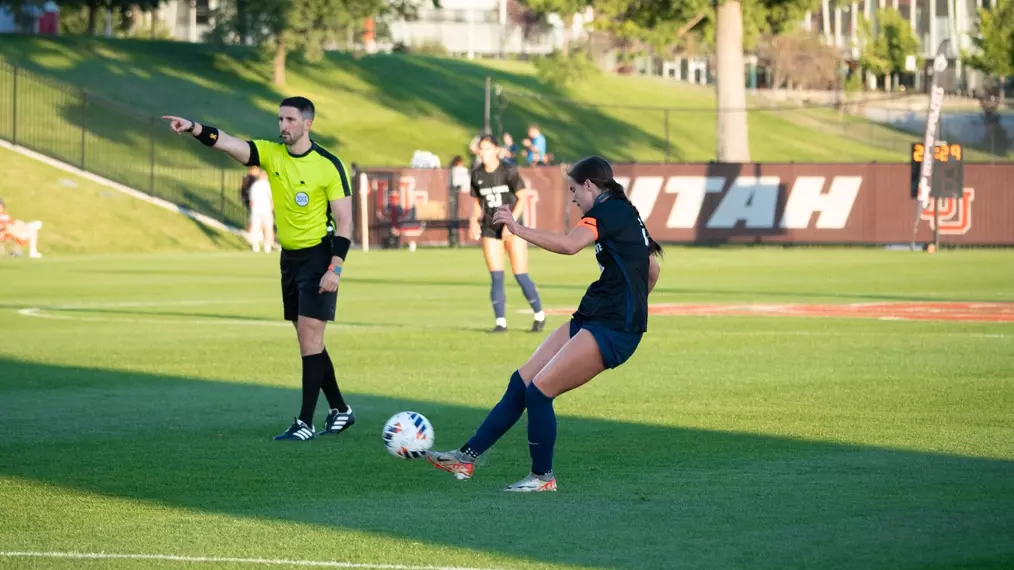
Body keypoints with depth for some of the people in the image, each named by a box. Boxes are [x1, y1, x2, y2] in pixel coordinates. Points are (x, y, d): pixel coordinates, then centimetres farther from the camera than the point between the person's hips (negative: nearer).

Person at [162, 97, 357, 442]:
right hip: (289, 257, 7)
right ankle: (340, 411, 23)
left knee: (309, 338, -10)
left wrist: (335, 268, -19)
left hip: (319, 258, -6)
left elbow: (344, 222, -11)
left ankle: (305, 423, -8)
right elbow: (227, 143, -13)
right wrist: (194, 128, -32)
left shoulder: (329, 166, -12)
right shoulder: (271, 154, 2)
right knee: (308, 342, 11)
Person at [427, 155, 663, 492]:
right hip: (592, 319, 10)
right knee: (521, 383, 5)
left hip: (612, 331, -10)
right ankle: (467, 457, 7)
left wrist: (518, 229, -32)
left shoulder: (607, 211, -13)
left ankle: (543, 477, 3)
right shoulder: (626, 213, 17)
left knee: (539, 390, -11)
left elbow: (569, 245, -31)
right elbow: (652, 271, 26)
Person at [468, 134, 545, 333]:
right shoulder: (477, 174, 3)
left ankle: (539, 315, 13)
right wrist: (474, 220, -4)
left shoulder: (509, 170, -11)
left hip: (513, 228, -4)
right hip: (490, 228, 4)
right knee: (496, 278, -2)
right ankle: (500, 322, 3)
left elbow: (523, 197, -9)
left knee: (521, 276, -5)